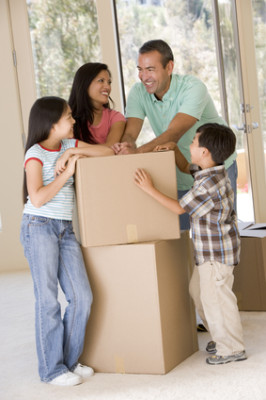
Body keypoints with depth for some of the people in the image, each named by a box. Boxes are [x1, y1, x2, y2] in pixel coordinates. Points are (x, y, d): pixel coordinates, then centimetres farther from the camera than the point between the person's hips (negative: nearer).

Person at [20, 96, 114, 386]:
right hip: (39, 227, -6)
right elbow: (38, 198, -17)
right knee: (48, 299, -3)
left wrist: (73, 151, -4)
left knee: (81, 296, 0)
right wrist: (66, 172, -14)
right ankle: (52, 369, 6)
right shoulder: (35, 154, -7)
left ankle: (69, 361, 14)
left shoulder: (69, 145, 12)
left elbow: (108, 152, 7)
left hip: (65, 229, 7)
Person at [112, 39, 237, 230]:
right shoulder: (138, 92, -10)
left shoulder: (193, 88, -25)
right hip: (179, 177, 4)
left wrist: (138, 151, -52)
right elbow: (130, 133, -21)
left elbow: (174, 134, -37)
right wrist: (127, 144, -47)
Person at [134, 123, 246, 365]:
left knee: (215, 297, -3)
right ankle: (221, 337, 31)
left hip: (217, 252, -11)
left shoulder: (209, 185, -26)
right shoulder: (211, 172, 4)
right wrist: (174, 149, 10)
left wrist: (150, 189, -17)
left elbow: (179, 208, -18)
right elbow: (186, 168, 25)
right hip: (210, 250, 11)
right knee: (198, 291, 20)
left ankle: (232, 348, 8)